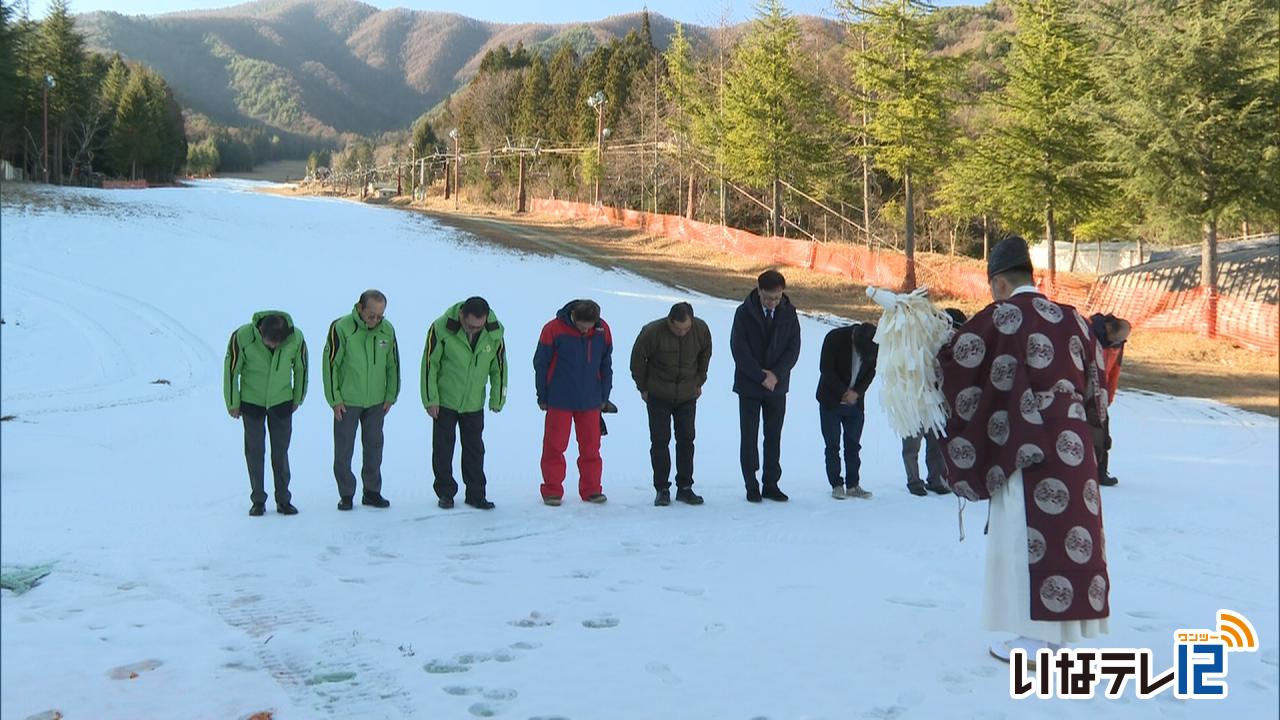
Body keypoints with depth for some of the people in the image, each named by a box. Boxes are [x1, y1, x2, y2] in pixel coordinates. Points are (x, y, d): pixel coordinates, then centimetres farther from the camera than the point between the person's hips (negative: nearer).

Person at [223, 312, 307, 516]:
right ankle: (258, 500, 17)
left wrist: (297, 399, 9)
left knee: (281, 452, 6)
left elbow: (301, 369, -1)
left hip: (282, 402, 1)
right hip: (251, 402, -1)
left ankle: (283, 500, 16)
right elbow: (231, 369, -10)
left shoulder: (296, 338, -19)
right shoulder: (242, 337, -23)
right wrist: (232, 404, -2)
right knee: (254, 452, 5)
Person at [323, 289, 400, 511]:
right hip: (347, 401, -3)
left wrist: (391, 396, 6)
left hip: (376, 401, 3)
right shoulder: (341, 328, -15)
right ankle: (346, 494, 15)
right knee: (344, 449, 4)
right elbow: (330, 363, -10)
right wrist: (335, 399, -10)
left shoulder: (387, 330, -3)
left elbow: (393, 364, 8)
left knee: (374, 447, 10)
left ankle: (372, 492, 21)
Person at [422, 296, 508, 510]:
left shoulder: (494, 332, -11)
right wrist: (430, 399, -9)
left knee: (475, 450, 8)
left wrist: (497, 399, 6)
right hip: (444, 401, -2)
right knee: (443, 449, 5)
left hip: (474, 403, 2)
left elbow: (499, 366, 2)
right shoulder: (441, 328, -20)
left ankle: (475, 494, 18)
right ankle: (445, 493, 18)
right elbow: (429, 364, -11)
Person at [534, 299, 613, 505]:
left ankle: (591, 489, 18)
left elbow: (606, 365, 9)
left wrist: (604, 396, 9)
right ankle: (552, 490, 12)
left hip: (590, 401, 3)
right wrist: (542, 397, -2)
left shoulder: (603, 330, -3)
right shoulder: (553, 330, -13)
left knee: (591, 446, 8)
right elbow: (540, 364, -4)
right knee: (555, 446, 3)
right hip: (559, 401, -3)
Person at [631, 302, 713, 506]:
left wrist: (699, 382, 12)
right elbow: (638, 359, -7)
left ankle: (685, 488, 13)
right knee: (660, 441, -2)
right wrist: (643, 388, 0)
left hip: (687, 395, 3)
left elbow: (705, 354, 9)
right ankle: (662, 489, 6)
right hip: (658, 396, -3)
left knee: (686, 440, 4)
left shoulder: (701, 329, -12)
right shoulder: (652, 332, -23)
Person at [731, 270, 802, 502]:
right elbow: (739, 349, -10)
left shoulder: (789, 313, 0)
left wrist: (776, 374, -13)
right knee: (749, 436, 1)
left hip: (777, 385, 2)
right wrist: (761, 377, -14)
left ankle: (771, 484, 13)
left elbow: (794, 348, 0)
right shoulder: (744, 313, -7)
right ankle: (752, 486, 8)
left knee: (774, 436, 6)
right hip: (749, 386, -2)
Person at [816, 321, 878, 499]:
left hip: (855, 403, 3)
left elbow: (871, 371, 2)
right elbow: (826, 369, -16)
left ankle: (853, 485, 12)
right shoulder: (835, 338, -19)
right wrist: (844, 392, -15)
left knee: (853, 445, 5)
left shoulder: (874, 344, -7)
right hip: (831, 401, -3)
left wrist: (857, 392, -12)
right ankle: (836, 485, 5)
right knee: (833, 446, -2)